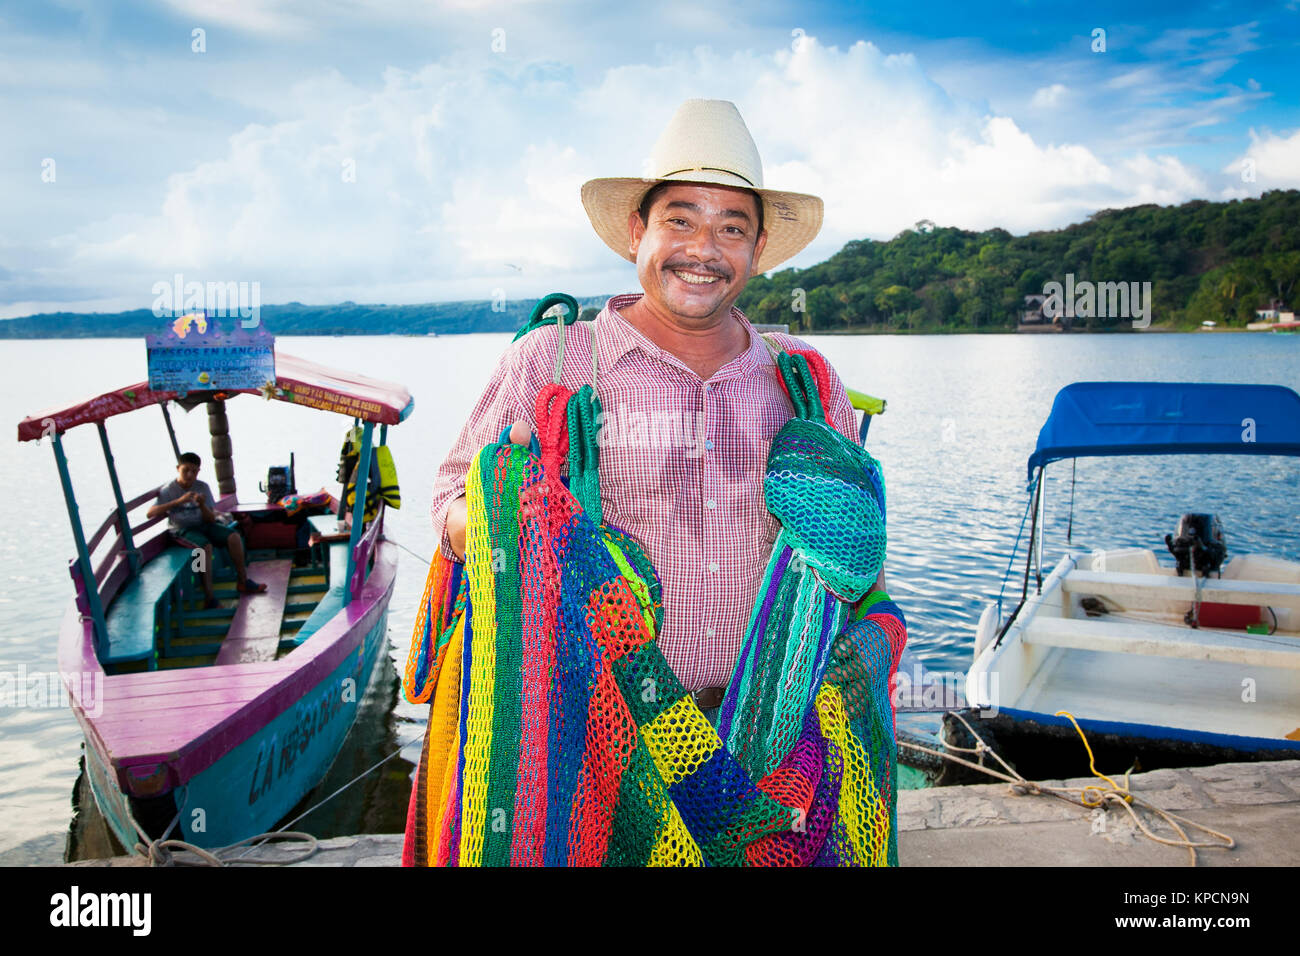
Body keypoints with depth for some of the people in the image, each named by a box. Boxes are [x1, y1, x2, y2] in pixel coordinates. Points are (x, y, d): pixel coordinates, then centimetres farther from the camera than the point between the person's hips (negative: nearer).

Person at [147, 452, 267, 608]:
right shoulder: (169, 490, -8)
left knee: (234, 536, -16)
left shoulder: (202, 487, 0)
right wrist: (179, 501, -30)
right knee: (205, 546, -33)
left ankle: (242, 581, -2)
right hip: (182, 530, -4)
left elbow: (211, 519, -2)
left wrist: (202, 505, -24)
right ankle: (209, 596, -30)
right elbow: (149, 513, -24)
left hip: (203, 525, 5)